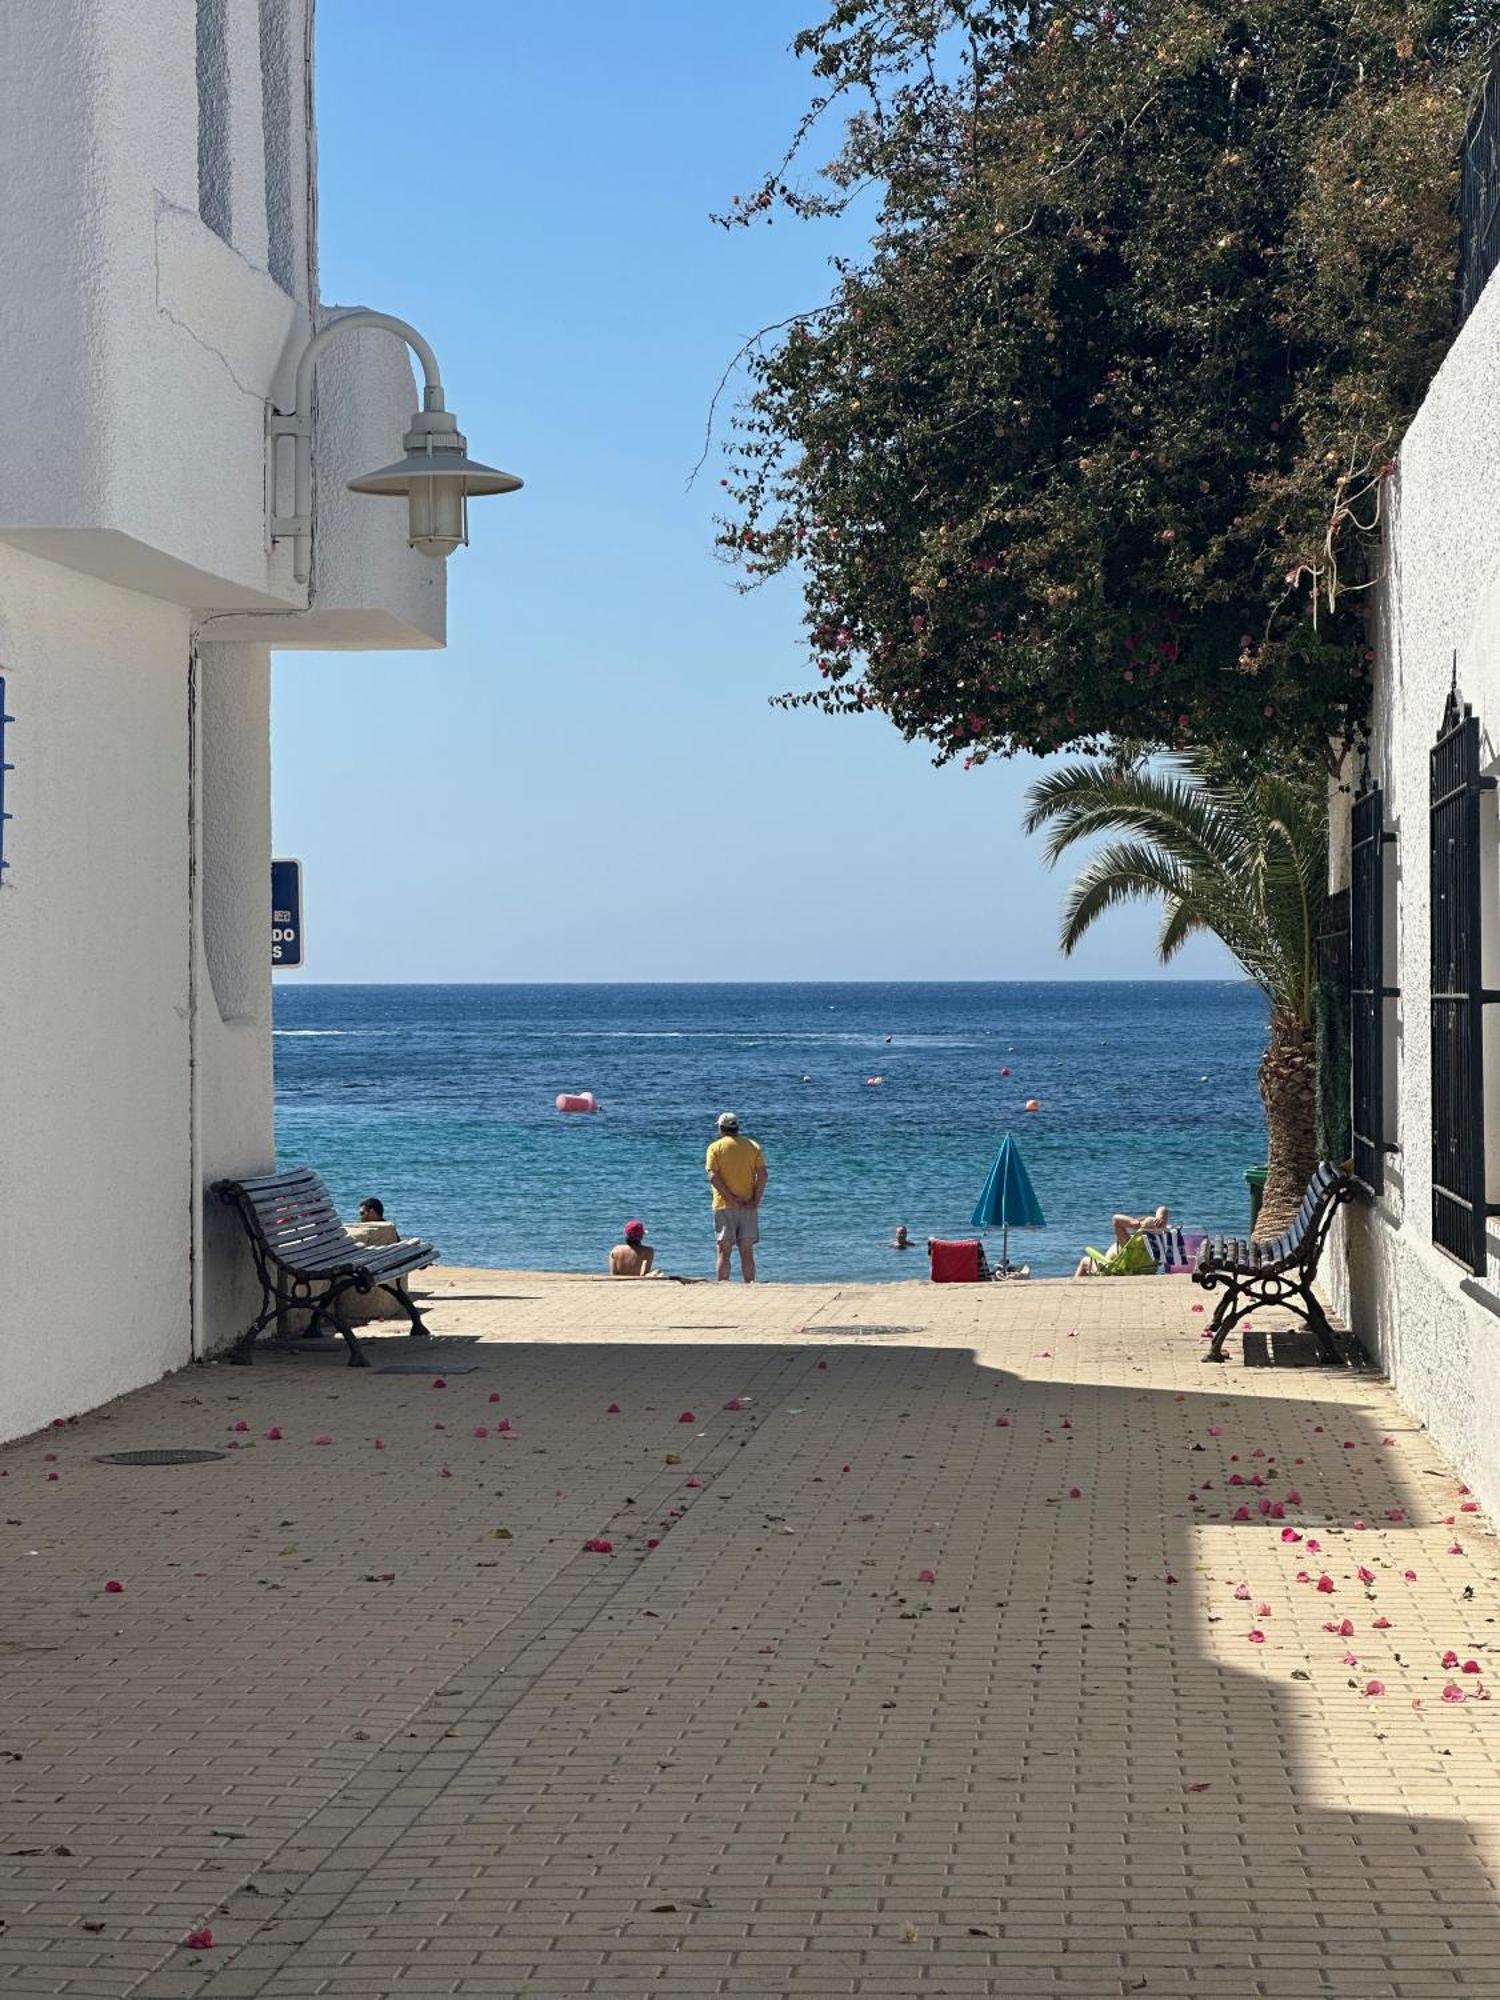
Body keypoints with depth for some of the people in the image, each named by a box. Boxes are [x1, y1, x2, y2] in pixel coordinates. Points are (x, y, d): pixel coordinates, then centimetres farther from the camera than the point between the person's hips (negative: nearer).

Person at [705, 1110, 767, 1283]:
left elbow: (713, 1177, -11)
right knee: (747, 1251, 7)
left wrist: (732, 1198, -11)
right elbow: (763, 1175, -2)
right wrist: (756, 1200, -5)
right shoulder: (753, 1146, 7)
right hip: (749, 1206, 2)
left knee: (724, 1251, 1)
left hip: (724, 1205, -2)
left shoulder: (715, 1147, 0)